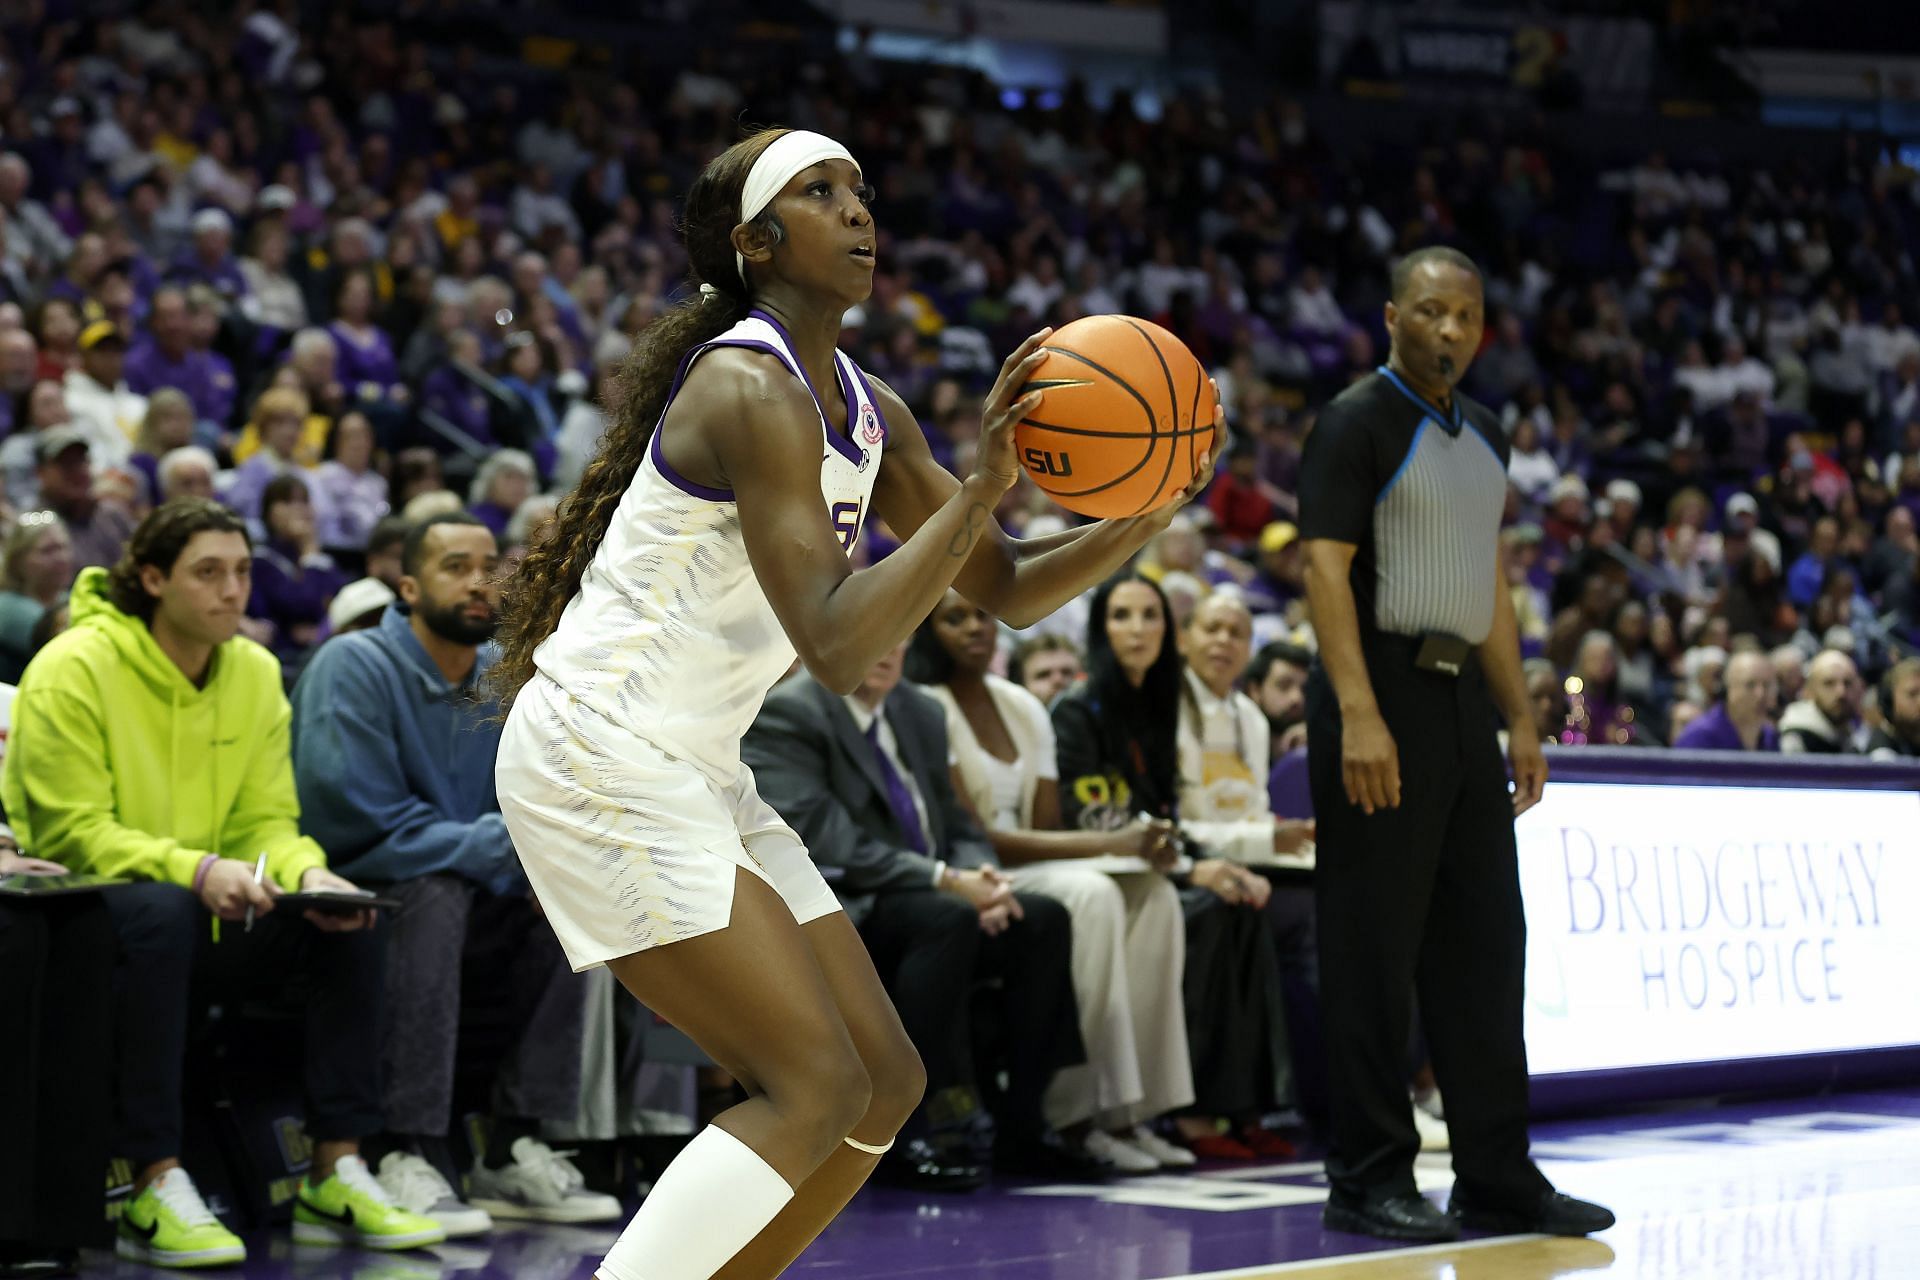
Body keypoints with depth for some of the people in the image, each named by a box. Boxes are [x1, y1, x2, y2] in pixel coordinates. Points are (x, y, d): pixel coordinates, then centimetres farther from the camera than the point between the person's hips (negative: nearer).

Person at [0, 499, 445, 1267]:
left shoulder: (256, 672, 6)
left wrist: (307, 873, -19)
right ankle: (155, 1190, -36)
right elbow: (74, 831, -18)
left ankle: (335, 1177, -13)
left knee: (348, 924, -16)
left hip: (203, 915, 6)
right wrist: (195, 870, -32)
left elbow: (266, 821, 5)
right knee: (163, 912, -39)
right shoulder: (74, 668, -13)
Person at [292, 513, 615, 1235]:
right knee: (435, 893, -34)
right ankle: (408, 1158, -36)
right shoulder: (355, 667, -15)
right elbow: (356, 823, -24)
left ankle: (514, 1153, -15)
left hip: (457, 901, 6)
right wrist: (498, 845, -26)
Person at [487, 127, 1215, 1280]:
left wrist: (1140, 517, -2)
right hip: (598, 758, -10)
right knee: (818, 1087, -14)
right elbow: (838, 647, -27)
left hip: (693, 772, 10)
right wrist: (983, 485, -30)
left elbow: (1006, 590, 15)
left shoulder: (866, 409, 11)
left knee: (886, 1083, 8)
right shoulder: (748, 387, -18)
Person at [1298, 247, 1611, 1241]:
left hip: (1461, 698, 8)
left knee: (1483, 945, 9)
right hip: (1383, 691, -8)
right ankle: (1368, 1183, 4)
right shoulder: (1357, 421, -7)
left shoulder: (1483, 435, 17)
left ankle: (1496, 1176, 16)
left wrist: (1520, 720, 15)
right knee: (1374, 950, -3)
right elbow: (1326, 571, -15)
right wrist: (1359, 716, -24)